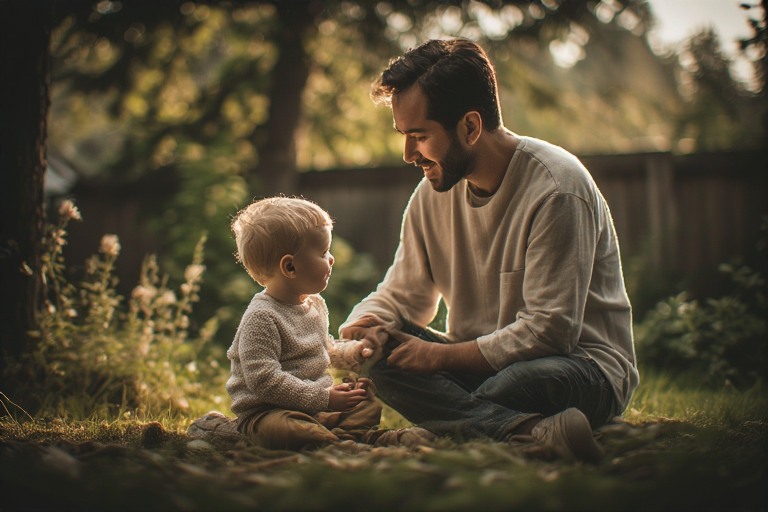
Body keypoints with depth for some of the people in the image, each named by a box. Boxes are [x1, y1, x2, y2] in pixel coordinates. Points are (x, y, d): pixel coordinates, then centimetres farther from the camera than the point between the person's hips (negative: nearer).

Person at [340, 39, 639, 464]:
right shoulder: (432, 195, 3)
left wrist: (443, 355, -17)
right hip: (483, 360, 9)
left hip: (584, 363, -8)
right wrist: (369, 325, -13)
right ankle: (537, 430, -33)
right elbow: (402, 296, 11)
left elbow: (550, 330, -22)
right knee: (380, 347, -22)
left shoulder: (556, 188, -19)